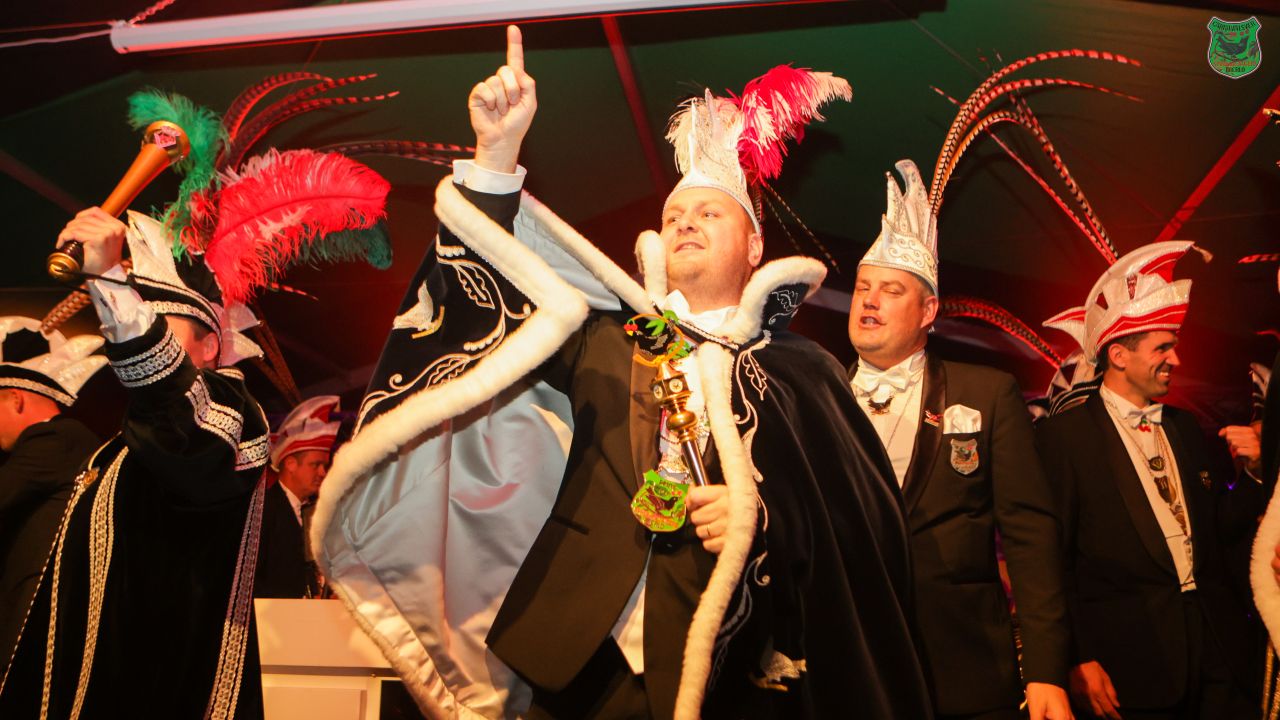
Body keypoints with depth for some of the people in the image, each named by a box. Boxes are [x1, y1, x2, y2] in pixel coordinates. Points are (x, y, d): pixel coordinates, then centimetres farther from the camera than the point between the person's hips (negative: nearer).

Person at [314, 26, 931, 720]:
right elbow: (493, 276, 5)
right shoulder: (604, 338, 12)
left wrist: (764, 516, -19)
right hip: (583, 658, 2)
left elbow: (869, 516, -2)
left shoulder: (801, 372, 4)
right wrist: (497, 153, -6)